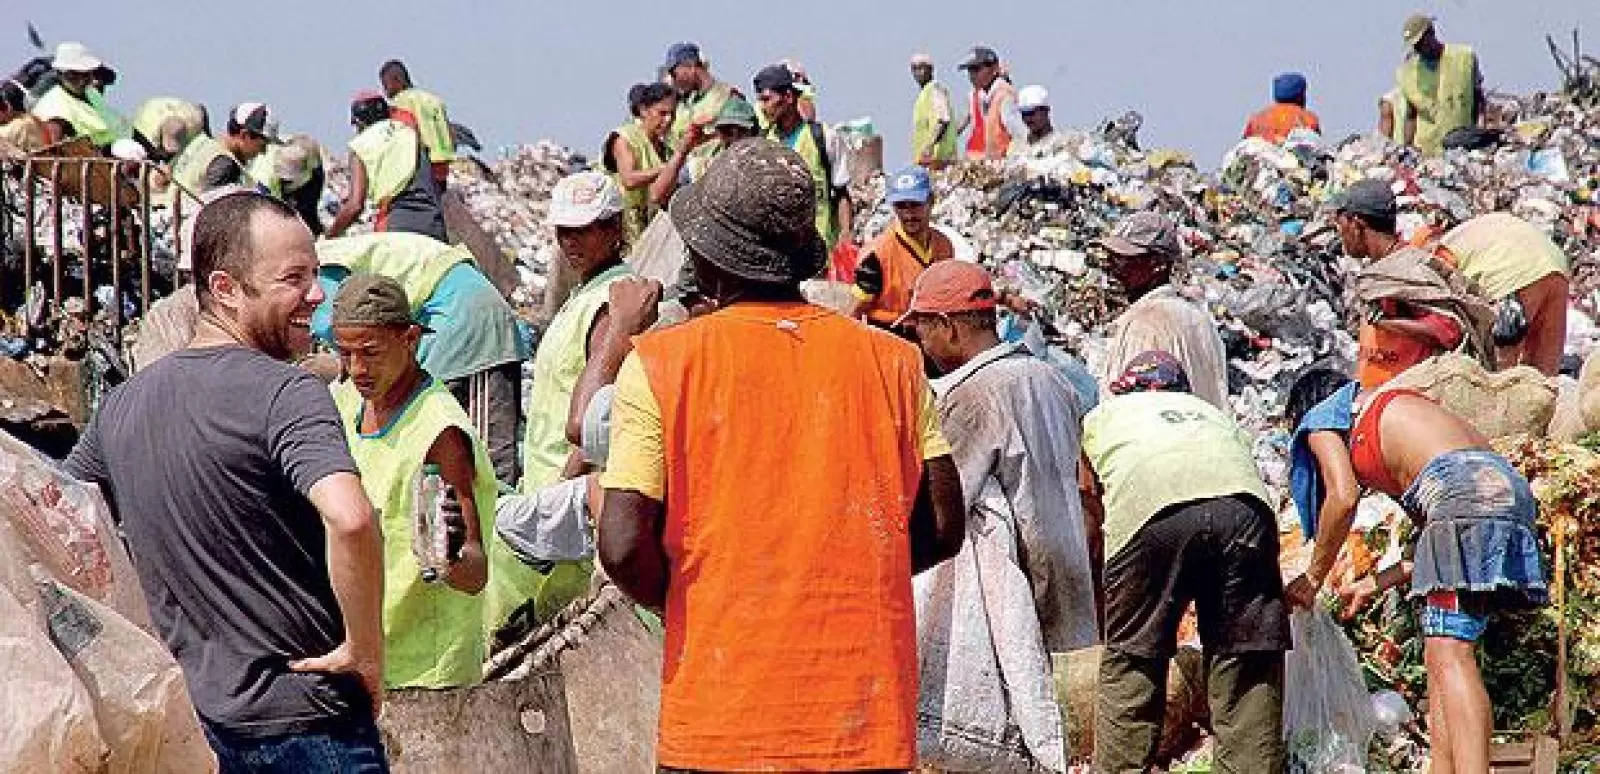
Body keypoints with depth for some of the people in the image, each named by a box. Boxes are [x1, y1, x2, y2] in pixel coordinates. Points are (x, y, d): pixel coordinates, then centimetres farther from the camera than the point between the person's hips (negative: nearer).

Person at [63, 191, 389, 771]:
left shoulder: (123, 403, 8)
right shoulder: (285, 393, -16)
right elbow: (351, 521, -34)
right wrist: (365, 650, -18)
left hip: (195, 719, 7)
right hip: (305, 720, -7)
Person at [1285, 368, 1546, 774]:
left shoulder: (1322, 418, 17)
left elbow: (1343, 497, -1)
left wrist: (1313, 578, 10)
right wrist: (1372, 585, 37)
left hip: (1464, 494, -8)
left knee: (1448, 653, -17)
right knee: (1439, 655, 10)